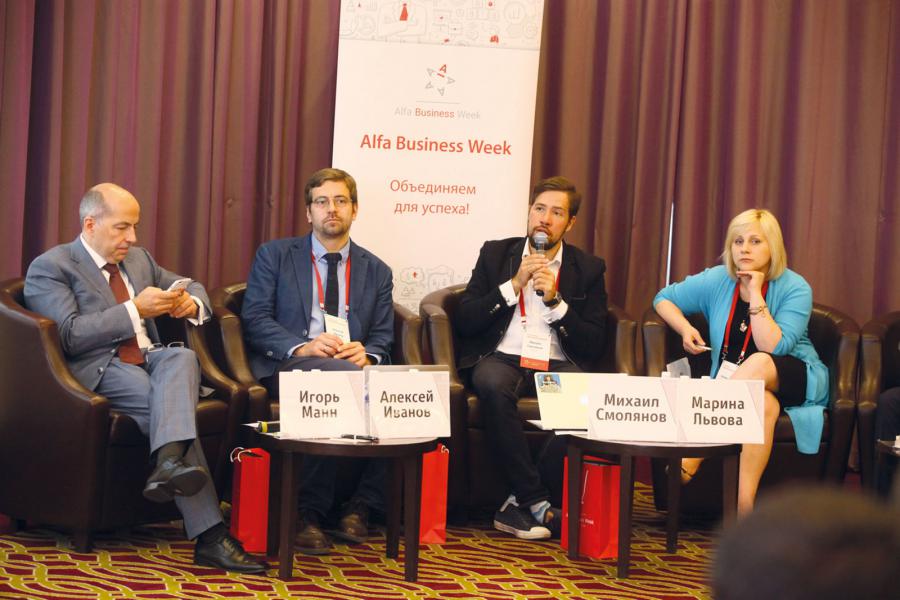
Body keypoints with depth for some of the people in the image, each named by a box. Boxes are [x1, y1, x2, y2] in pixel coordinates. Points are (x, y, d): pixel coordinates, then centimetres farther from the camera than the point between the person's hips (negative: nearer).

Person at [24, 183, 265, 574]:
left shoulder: (138, 259, 24)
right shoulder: (50, 268, 2)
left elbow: (195, 289, 32)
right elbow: (70, 335, -13)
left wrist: (191, 303, 6)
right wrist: (135, 310, -16)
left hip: (151, 362, 6)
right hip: (99, 370, -6)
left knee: (182, 357, -32)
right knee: (172, 404, -33)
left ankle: (169, 464, -55)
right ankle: (209, 535, -40)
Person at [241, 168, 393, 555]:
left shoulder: (377, 272, 22)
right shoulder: (274, 256, 13)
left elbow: (383, 337, 14)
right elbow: (254, 319, 2)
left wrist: (367, 354, -11)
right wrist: (302, 347, -16)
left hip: (354, 367, 3)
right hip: (288, 366, -3)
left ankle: (360, 508, -17)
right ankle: (308, 514, -27)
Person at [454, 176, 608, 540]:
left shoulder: (588, 269, 13)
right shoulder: (495, 254, 14)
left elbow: (593, 345, 5)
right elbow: (464, 322, 4)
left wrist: (555, 301, -7)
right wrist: (514, 285, -5)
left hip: (558, 364, 1)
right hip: (502, 357, 0)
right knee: (492, 386, -38)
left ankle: (521, 504, -26)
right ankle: (537, 503, -32)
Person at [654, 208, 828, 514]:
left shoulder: (795, 288, -12)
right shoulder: (717, 280, -2)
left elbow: (773, 348, -24)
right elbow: (663, 299, 11)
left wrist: (755, 293, -24)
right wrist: (685, 329, -9)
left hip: (797, 382, -1)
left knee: (758, 363, -38)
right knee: (765, 404, -37)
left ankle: (689, 461, -42)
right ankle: (744, 505, -45)